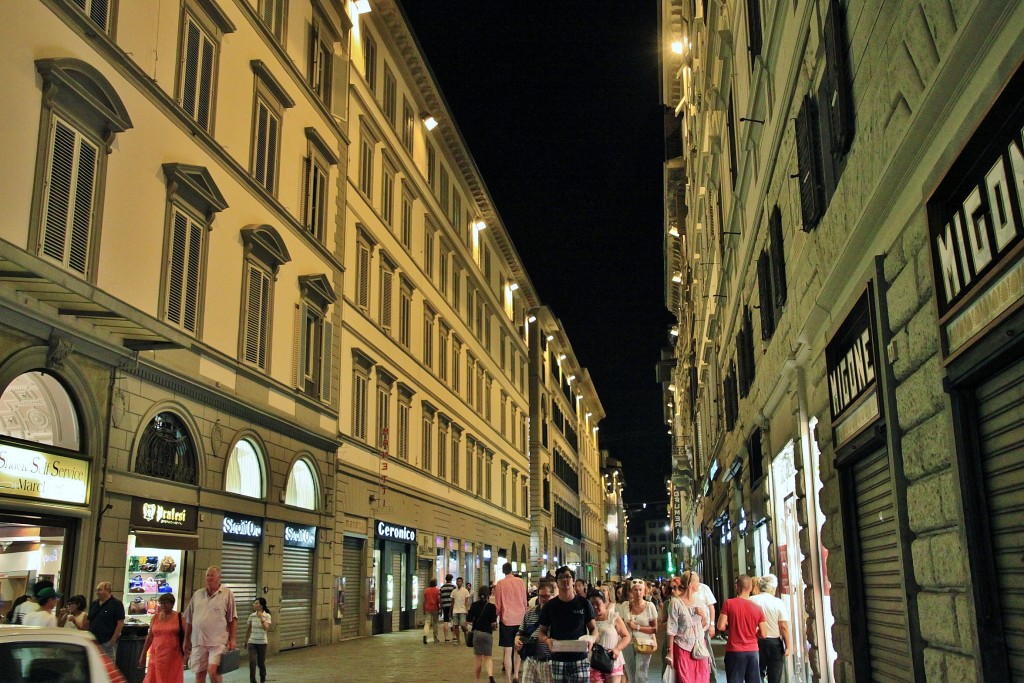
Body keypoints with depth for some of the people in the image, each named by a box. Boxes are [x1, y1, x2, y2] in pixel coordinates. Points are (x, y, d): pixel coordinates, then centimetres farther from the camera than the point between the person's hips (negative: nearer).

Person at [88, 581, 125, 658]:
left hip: (107, 642, -7)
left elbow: (120, 623, -11)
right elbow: (88, 622, 20)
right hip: (93, 641, 7)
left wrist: (113, 640, -16)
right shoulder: (94, 604, 15)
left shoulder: (116, 604, -6)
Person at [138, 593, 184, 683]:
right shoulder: (155, 617, 9)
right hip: (156, 655, 3)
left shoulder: (179, 617, -1)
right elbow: (150, 637, 13)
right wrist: (143, 655, 13)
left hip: (173, 656, -3)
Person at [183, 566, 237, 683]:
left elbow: (232, 619, -1)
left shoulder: (227, 594, 0)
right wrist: (187, 640, 14)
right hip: (198, 642, 4)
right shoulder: (197, 594, 11)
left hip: (218, 642, -4)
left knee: (213, 671, -18)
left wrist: (232, 639, -7)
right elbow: (189, 620, 16)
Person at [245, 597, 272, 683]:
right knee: (252, 661, -13)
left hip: (262, 643, -2)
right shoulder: (252, 616, 1)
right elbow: (249, 630, 10)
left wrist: (261, 618, -24)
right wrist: (246, 641, 15)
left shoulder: (267, 616, -7)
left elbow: (266, 628, -19)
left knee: (261, 662, 8)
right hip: (252, 642, 2)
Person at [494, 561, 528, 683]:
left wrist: (496, 617, 14)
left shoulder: (500, 584, -5)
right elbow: (524, 601, 8)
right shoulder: (520, 582, 0)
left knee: (507, 650, 0)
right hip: (519, 619, 2)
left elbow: (498, 605, -1)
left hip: (506, 619, -2)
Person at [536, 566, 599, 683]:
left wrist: (591, 639, -14)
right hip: (558, 661, 1)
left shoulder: (584, 603, 3)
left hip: (580, 660, -1)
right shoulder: (550, 606, 4)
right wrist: (547, 640, -13)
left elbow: (594, 628, 8)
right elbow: (541, 632, 9)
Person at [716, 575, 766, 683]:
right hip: (752, 651, 2)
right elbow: (763, 634, 0)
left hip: (734, 651, -2)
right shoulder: (757, 608, -2)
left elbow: (721, 626, -10)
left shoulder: (729, 603, -9)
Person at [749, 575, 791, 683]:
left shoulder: (751, 601, -5)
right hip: (774, 643, -2)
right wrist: (788, 645, -2)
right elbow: (784, 627, -10)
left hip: (757, 642, 2)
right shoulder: (779, 603, -9)